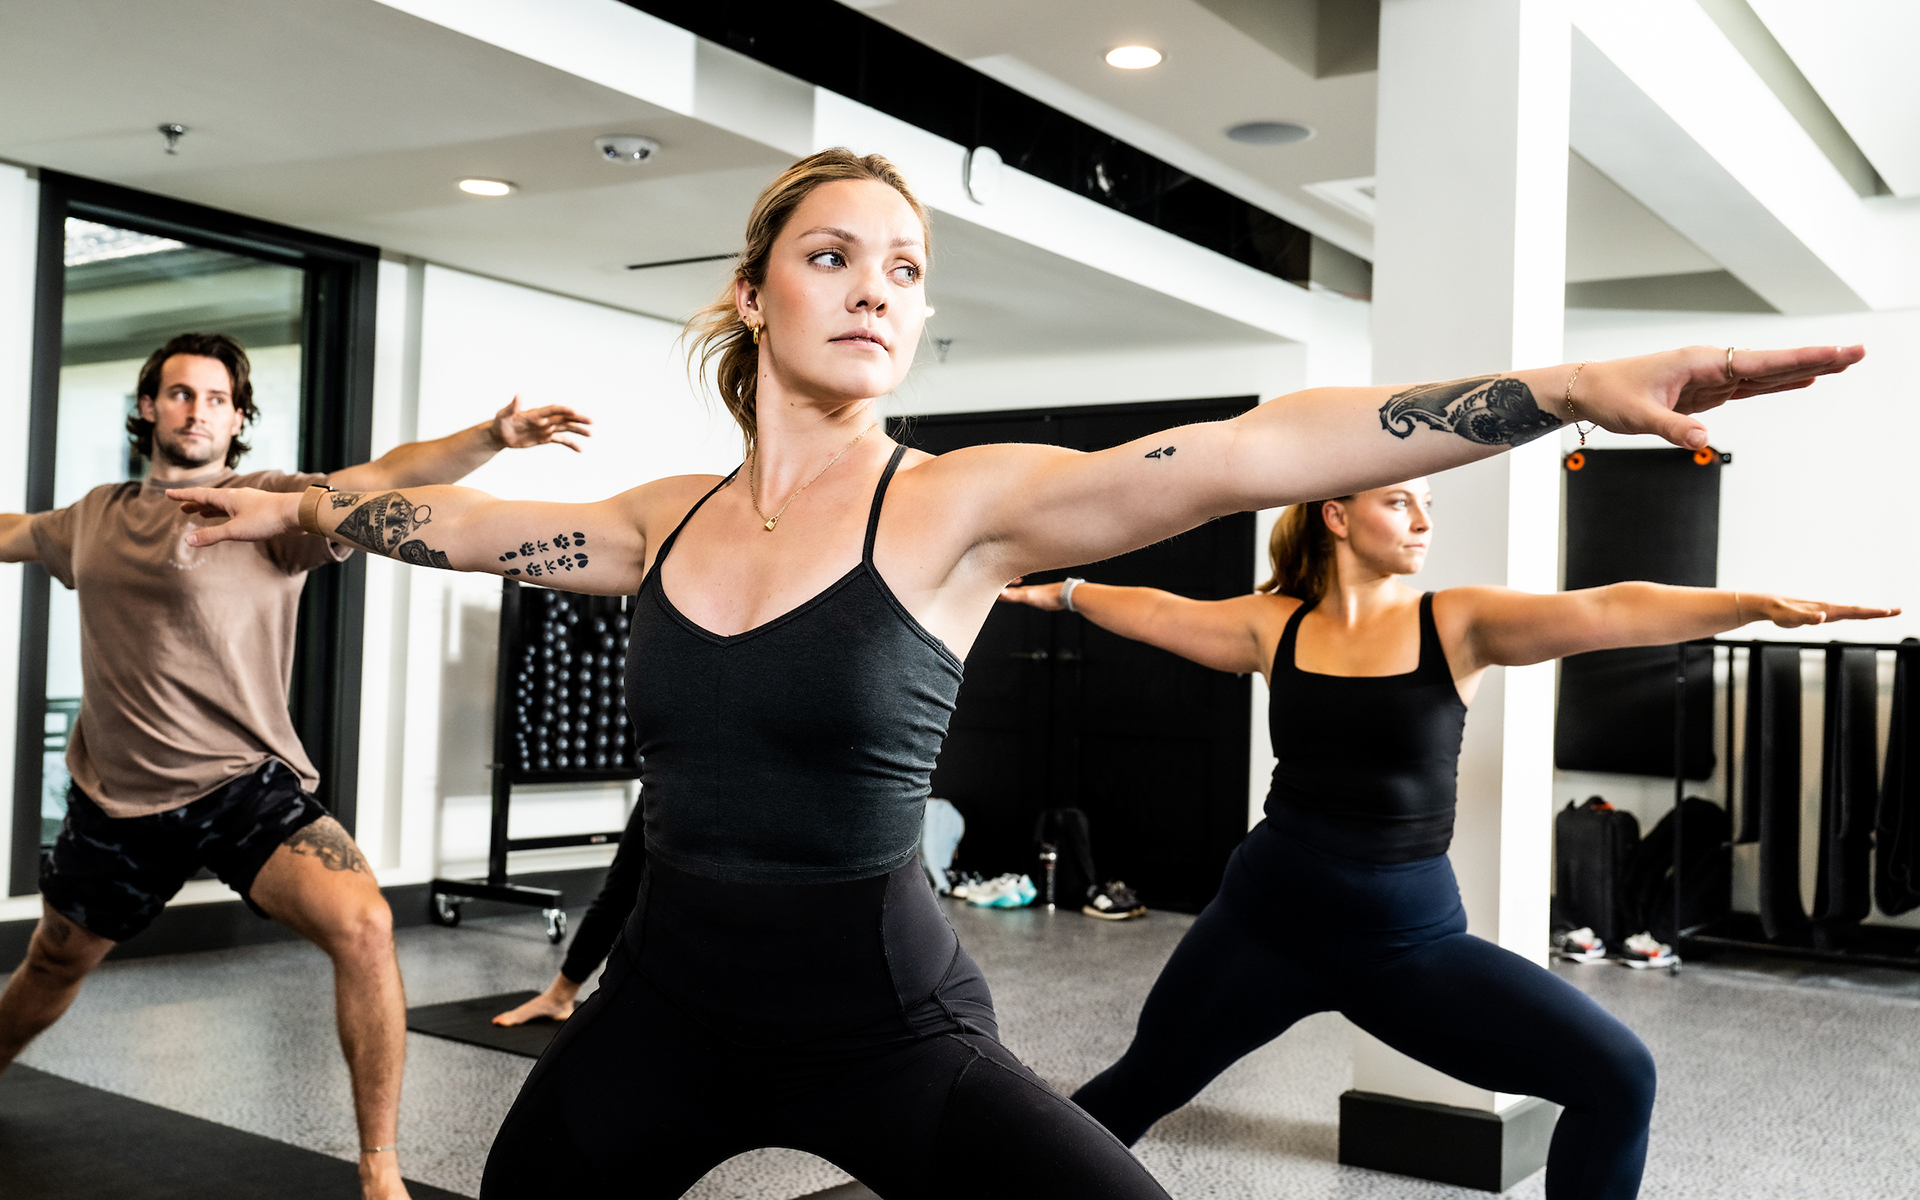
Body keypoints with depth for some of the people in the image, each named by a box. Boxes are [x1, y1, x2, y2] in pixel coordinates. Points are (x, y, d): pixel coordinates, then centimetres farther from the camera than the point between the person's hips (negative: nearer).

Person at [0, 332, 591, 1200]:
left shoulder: (269, 504, -8)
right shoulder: (93, 517, 8)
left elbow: (382, 478, -26)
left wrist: (493, 435, -42)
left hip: (244, 786, -5)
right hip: (114, 799, 5)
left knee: (361, 924, -28)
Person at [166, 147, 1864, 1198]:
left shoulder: (962, 502, -12)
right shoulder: (667, 520, 2)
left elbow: (1259, 454, -23)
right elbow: (465, 520, 19)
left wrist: (1582, 388, -31)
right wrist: (293, 506, 32)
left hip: (883, 1014, -4)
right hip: (669, 995, 5)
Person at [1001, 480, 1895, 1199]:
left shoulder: (1458, 623, -6)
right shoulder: (1275, 625, 0)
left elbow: (1606, 611, -19)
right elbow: (1157, 611, 14)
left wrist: (1758, 603, -30)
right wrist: (1060, 592, 26)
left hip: (1409, 934, 0)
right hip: (1269, 913, 1)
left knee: (1617, 1077, -10)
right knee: (1142, 1086, 15)